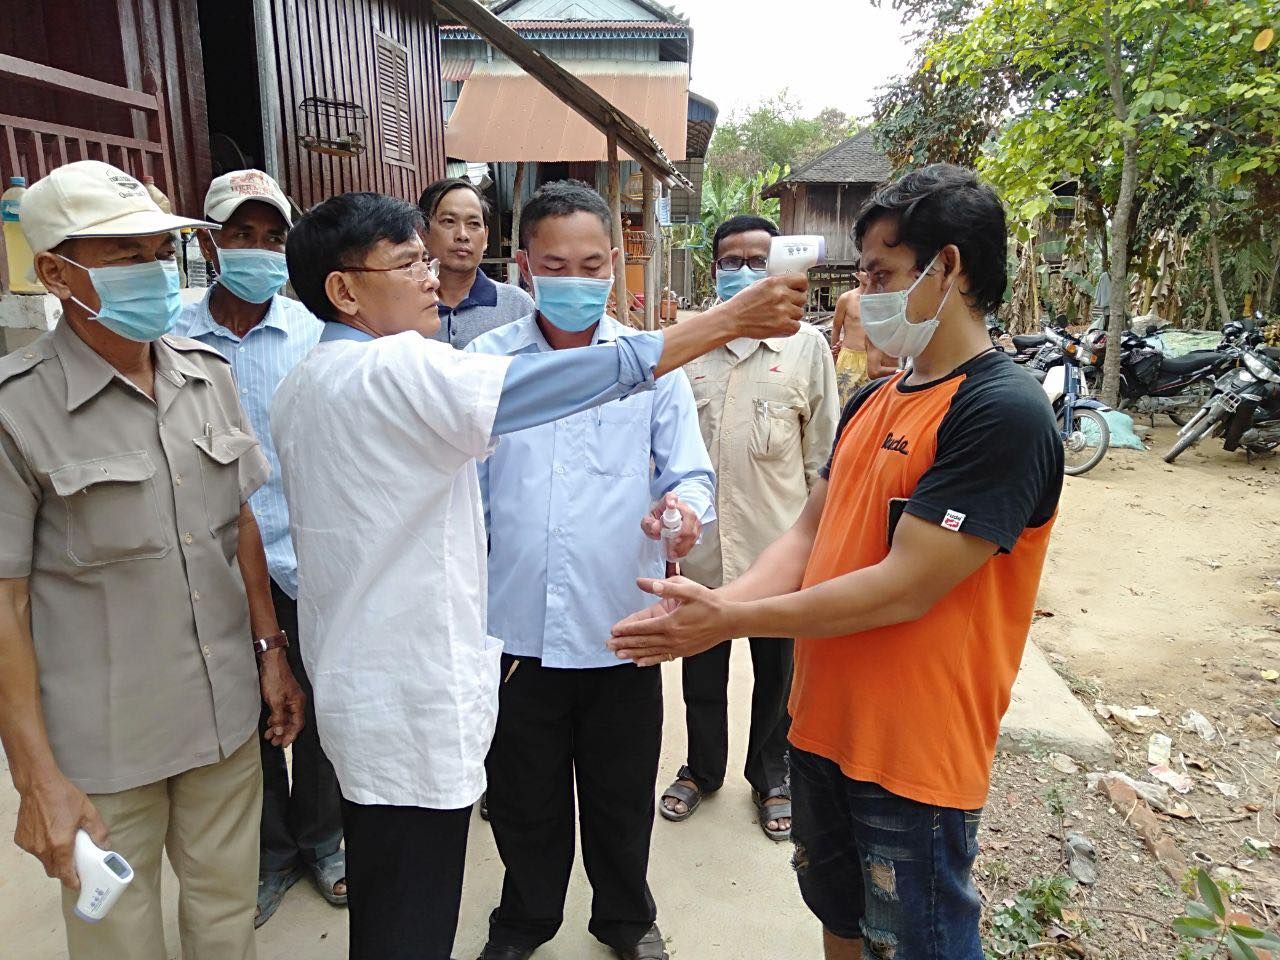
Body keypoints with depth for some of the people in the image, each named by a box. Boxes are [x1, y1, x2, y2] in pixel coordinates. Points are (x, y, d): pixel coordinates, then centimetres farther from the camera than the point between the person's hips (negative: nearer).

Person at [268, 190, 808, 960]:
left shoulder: (302, 388, 9)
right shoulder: (396, 370, -22)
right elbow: (576, 377, -27)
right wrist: (731, 320, -22)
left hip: (362, 686, 10)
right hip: (412, 700, -10)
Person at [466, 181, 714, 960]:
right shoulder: (483, 361, 1)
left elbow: (690, 472, -2)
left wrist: (685, 509, -25)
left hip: (620, 627, 0)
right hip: (514, 627, 1)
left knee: (623, 796, 19)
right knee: (523, 799, 20)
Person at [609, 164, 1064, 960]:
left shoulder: (1003, 412, -21)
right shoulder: (874, 401, 6)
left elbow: (902, 590, -25)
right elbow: (810, 533, 5)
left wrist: (729, 620, -20)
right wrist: (711, 605, -11)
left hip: (915, 756, -7)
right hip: (825, 725, 7)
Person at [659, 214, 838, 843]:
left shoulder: (807, 347, -2)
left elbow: (824, 455, 0)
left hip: (778, 545, -1)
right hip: (702, 541, 2)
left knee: (777, 673, 16)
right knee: (701, 672, 17)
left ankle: (770, 776, 39)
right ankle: (702, 768, 41)